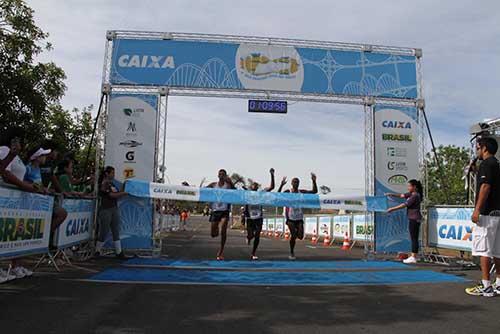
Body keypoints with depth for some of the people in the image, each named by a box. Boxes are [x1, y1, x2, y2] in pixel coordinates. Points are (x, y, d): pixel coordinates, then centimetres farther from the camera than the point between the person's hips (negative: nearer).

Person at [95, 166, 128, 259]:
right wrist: (124, 193, -12)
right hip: (105, 210, -8)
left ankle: (119, 252, 8)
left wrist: (124, 193, 3)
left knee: (116, 232, 5)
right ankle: (97, 251, 17)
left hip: (114, 209, 8)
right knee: (104, 232, 0)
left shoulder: (112, 184, 15)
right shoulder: (103, 184, -9)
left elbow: (117, 195, 16)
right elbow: (112, 195, -15)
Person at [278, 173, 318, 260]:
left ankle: (295, 233, 32)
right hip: (290, 217, -3)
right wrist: (281, 185, -34)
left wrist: (314, 181, -14)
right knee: (293, 235, -7)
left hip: (299, 217, 3)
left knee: (300, 236, -5)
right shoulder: (288, 192, -5)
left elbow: (314, 191, -1)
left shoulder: (301, 192, 4)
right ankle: (292, 253, 13)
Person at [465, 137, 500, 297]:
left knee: (484, 250, -7)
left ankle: (486, 287, -6)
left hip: (487, 213, -10)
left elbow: (485, 187, -19)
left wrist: (477, 210, -20)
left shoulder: (486, 164, -10)